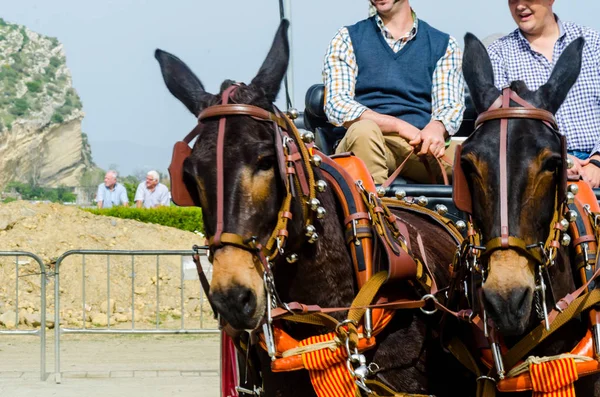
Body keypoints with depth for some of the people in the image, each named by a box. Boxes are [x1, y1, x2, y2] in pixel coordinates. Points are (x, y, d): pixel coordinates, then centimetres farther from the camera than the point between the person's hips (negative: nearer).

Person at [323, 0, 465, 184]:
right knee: (363, 129, -37)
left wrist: (436, 128, -21)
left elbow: (450, 107, 5)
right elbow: (336, 106, 2)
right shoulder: (348, 38, 15)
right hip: (367, 142, 0)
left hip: (422, 148, 1)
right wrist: (399, 125, -12)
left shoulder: (443, 45, 17)